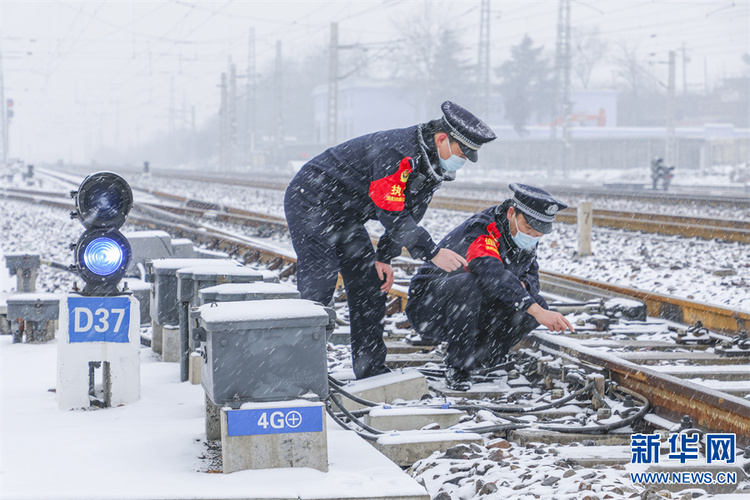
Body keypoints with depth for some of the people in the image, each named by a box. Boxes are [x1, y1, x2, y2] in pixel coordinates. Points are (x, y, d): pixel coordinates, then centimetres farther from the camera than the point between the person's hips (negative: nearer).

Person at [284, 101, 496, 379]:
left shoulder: (432, 165, -1)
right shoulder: (397, 151, -32)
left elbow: (408, 214, 7)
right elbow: (391, 213, -33)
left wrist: (384, 258, -1)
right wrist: (433, 253, -33)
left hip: (346, 217, 9)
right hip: (311, 201, -9)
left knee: (370, 286, 5)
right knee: (318, 288, -15)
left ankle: (371, 372, 11)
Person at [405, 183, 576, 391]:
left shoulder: (522, 236, 0)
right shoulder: (481, 231, -26)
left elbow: (531, 275, 9)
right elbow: (494, 274, -43)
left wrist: (521, 286, -18)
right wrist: (537, 311, -52)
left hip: (471, 314, 8)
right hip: (427, 310, -8)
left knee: (536, 304, -10)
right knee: (468, 283, -39)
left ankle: (476, 357, 1)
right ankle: (457, 366, -22)